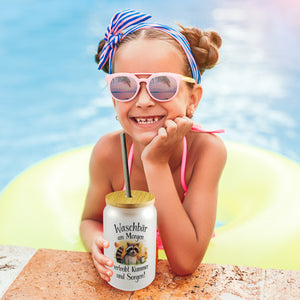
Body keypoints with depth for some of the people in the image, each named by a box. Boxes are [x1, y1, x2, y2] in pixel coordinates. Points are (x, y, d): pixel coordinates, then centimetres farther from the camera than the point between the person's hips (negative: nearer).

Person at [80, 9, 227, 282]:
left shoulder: (207, 149, -25)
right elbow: (90, 220, -1)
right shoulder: (109, 152, -19)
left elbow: (185, 263, -29)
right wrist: (98, 242, -26)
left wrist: (156, 163, -34)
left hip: (186, 282, -1)